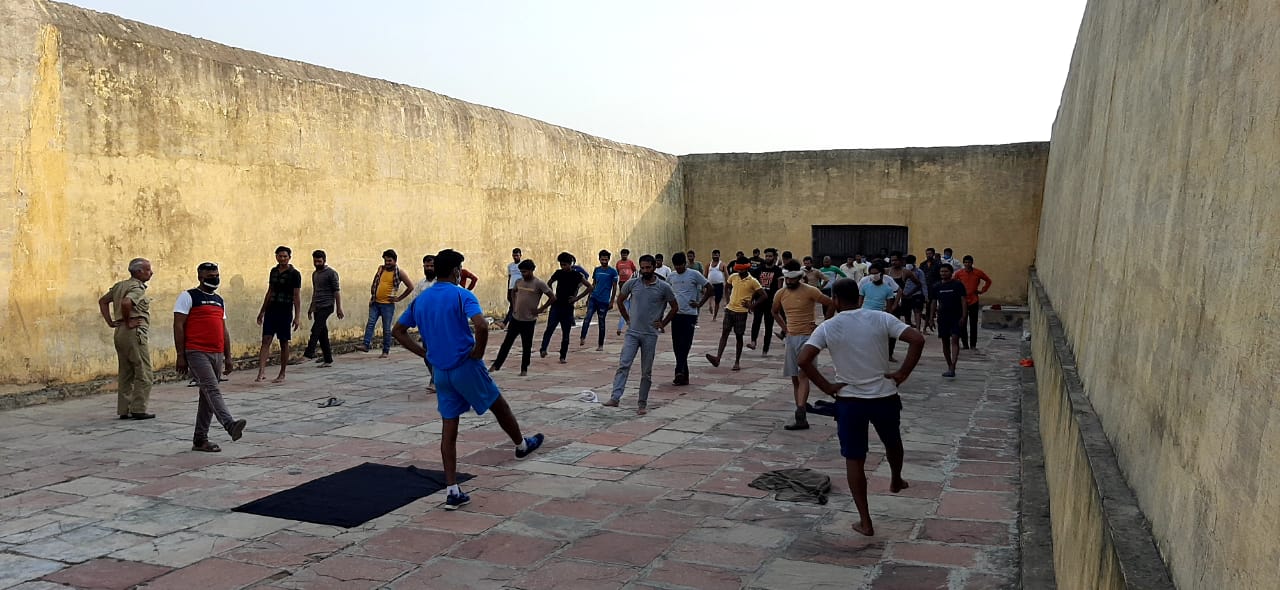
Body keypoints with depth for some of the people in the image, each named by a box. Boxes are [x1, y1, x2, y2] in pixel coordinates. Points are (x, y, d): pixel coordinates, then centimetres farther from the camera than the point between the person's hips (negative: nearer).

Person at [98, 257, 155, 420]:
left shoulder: (120, 285, 17)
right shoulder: (138, 288, -12)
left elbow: (103, 301, 23)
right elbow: (126, 303, -30)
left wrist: (111, 322, 16)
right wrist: (128, 322, -17)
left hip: (120, 333, 9)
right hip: (135, 333, -9)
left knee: (125, 374, 13)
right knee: (144, 374, -3)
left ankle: (124, 410, 15)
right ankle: (138, 410, -4)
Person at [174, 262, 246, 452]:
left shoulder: (219, 301, 20)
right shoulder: (188, 297, -1)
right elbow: (178, 326, -5)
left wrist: (227, 357, 17)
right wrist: (181, 356, -11)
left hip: (217, 355, 7)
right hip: (197, 353, -7)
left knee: (207, 397, 9)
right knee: (212, 390, -21)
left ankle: (200, 440, 14)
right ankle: (231, 425, -37)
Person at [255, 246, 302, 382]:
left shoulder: (294, 274, -6)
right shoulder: (273, 271, 11)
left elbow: (297, 296, -8)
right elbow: (269, 292, 19)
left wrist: (297, 316, -15)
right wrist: (262, 311, 19)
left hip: (285, 312, -5)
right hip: (271, 310, 5)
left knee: (284, 343, 3)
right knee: (266, 341, -6)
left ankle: (282, 375, 12)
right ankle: (261, 372, -10)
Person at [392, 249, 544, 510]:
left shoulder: (420, 300, 8)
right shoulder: (462, 295, -12)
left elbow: (398, 331, 14)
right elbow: (481, 325, -28)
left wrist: (424, 353, 11)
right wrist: (478, 352, -12)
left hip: (441, 372, 5)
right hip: (466, 366, -5)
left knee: (449, 430, 7)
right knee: (499, 406, 20)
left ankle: (452, 492, 5)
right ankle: (522, 445, 43)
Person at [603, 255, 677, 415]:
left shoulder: (664, 287, -3)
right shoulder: (632, 283, 1)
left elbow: (674, 308, 9)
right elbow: (620, 300, 18)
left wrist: (663, 323, 5)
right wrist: (627, 318, 12)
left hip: (650, 335, -1)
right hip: (632, 332, 1)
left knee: (646, 372, 6)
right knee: (623, 364, -12)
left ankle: (642, 404, 15)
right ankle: (615, 398, -16)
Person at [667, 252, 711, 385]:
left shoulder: (694, 274, -4)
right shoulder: (671, 277, 10)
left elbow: (709, 288, -1)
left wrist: (700, 304, -4)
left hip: (689, 314, -5)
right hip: (675, 314, 5)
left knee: (685, 345, -12)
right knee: (677, 346, 6)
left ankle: (680, 372, -17)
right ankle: (683, 375, 13)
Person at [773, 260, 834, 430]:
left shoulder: (810, 291, -10)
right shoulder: (781, 294, 6)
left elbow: (831, 304, -4)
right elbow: (774, 311, 24)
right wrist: (784, 327, 11)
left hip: (807, 337, -6)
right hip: (790, 338, 6)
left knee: (803, 375, -17)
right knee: (795, 378, 7)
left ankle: (800, 415, -27)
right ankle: (801, 417, 12)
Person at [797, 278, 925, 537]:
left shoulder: (828, 327, -8)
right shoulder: (880, 318, -6)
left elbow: (803, 360, -18)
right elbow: (917, 339, -15)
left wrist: (827, 387, -8)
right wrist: (902, 374, -6)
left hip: (850, 400, -2)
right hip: (884, 396, 2)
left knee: (854, 460, 10)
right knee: (892, 442, 31)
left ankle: (865, 521, 12)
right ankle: (896, 481, 57)